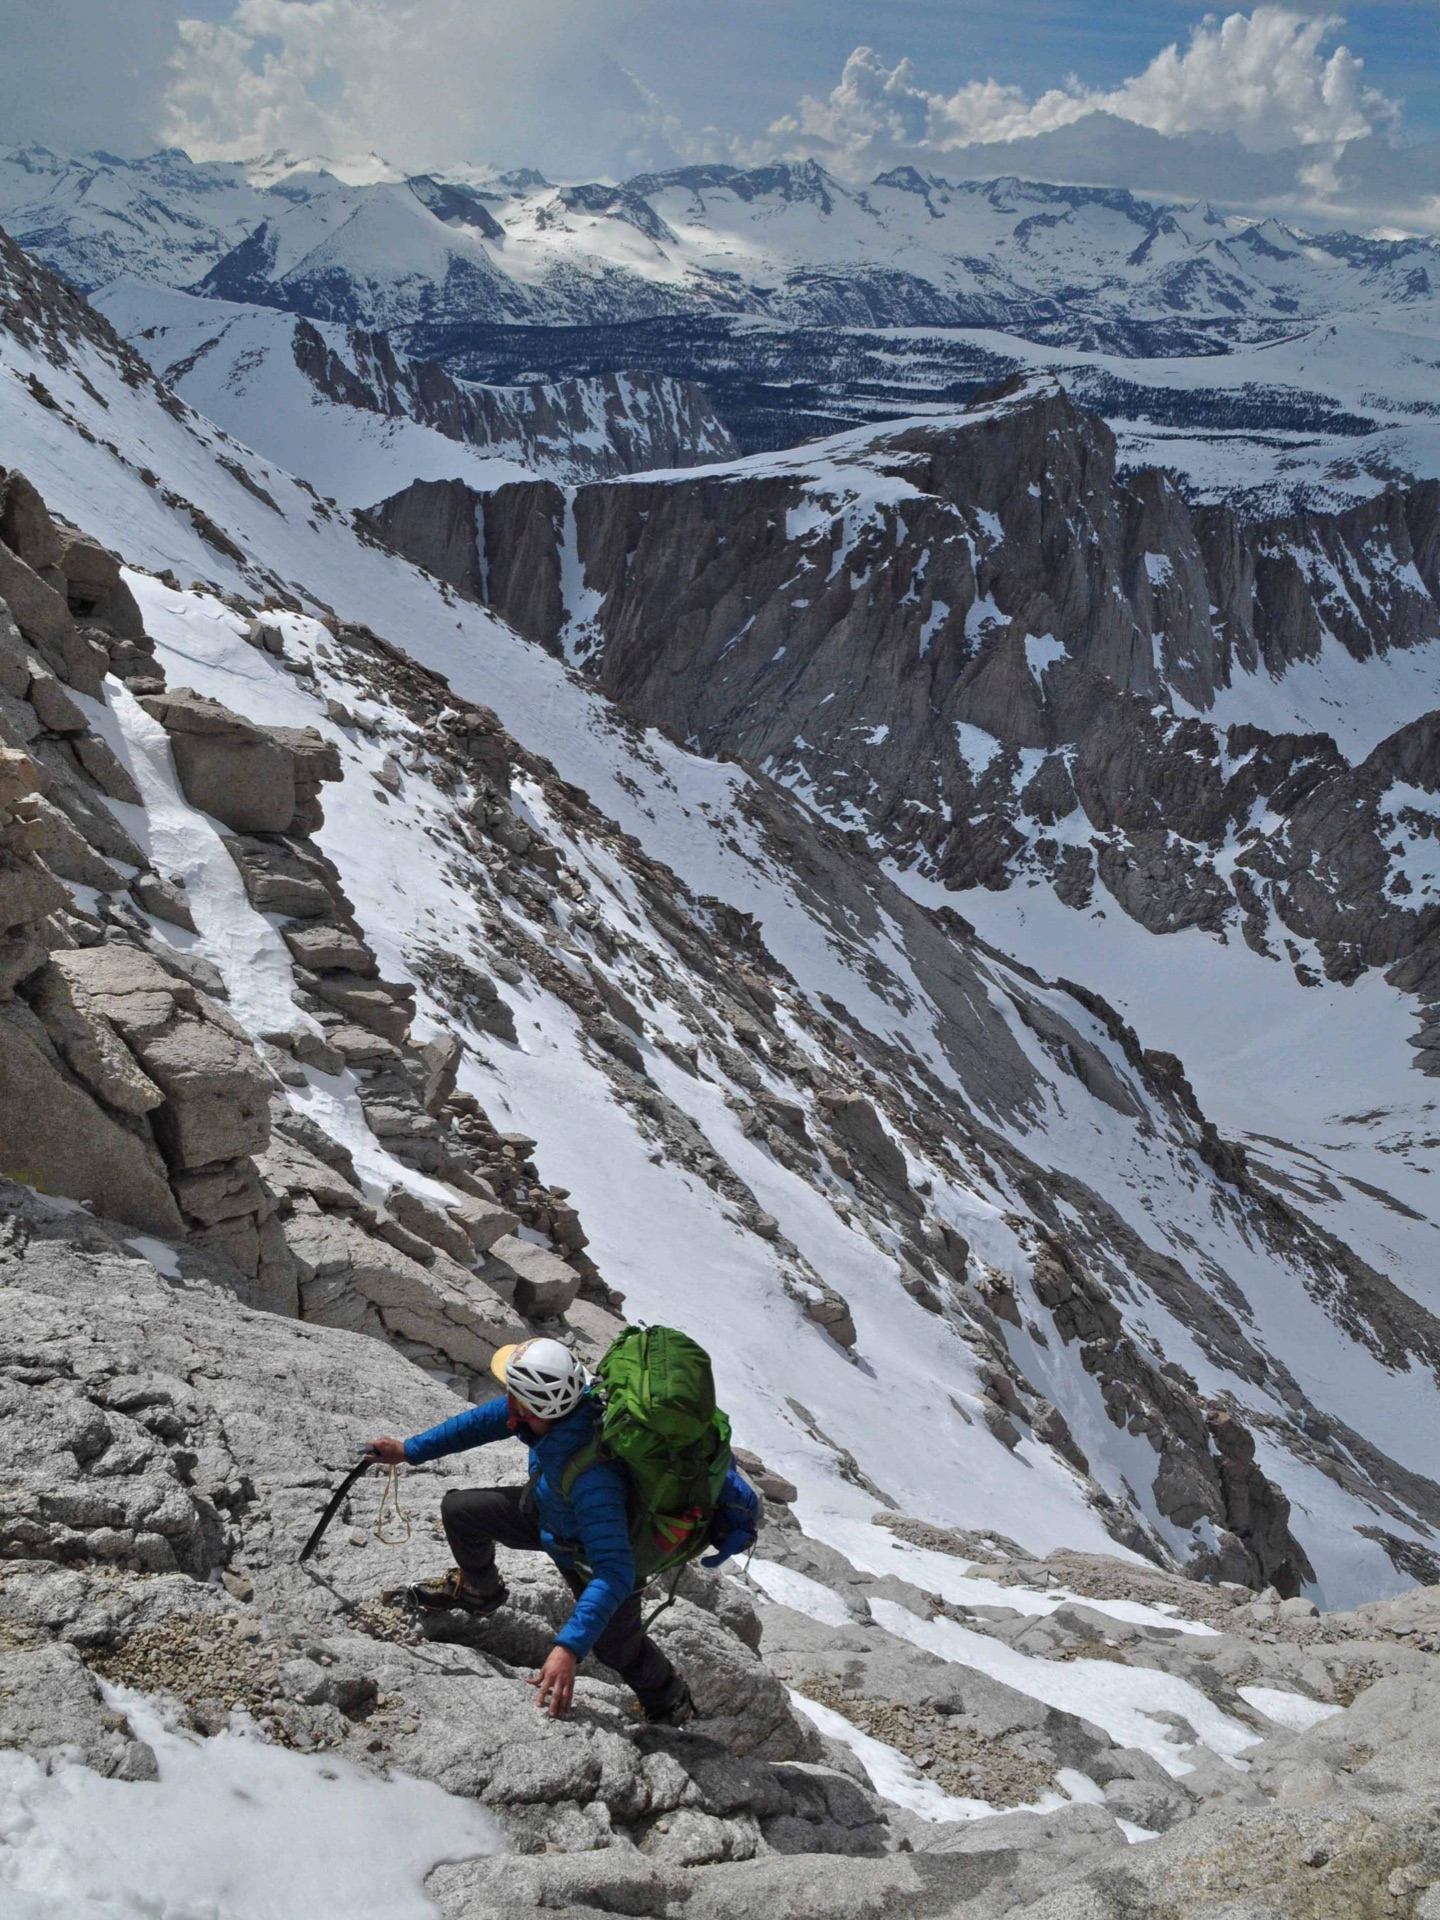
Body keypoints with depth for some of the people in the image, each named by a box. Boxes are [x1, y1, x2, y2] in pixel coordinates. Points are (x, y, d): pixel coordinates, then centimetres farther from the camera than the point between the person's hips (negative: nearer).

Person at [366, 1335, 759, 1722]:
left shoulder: (592, 1476, -49)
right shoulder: (569, 1396, -29)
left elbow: (614, 1574, -47)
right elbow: (487, 1419, -10)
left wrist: (570, 1648, -53)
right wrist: (410, 1450, -4)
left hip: (599, 1555, -6)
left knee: (615, 1645, 15)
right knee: (458, 1510, 10)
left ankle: (671, 1705, 48)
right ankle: (479, 1590, 42)